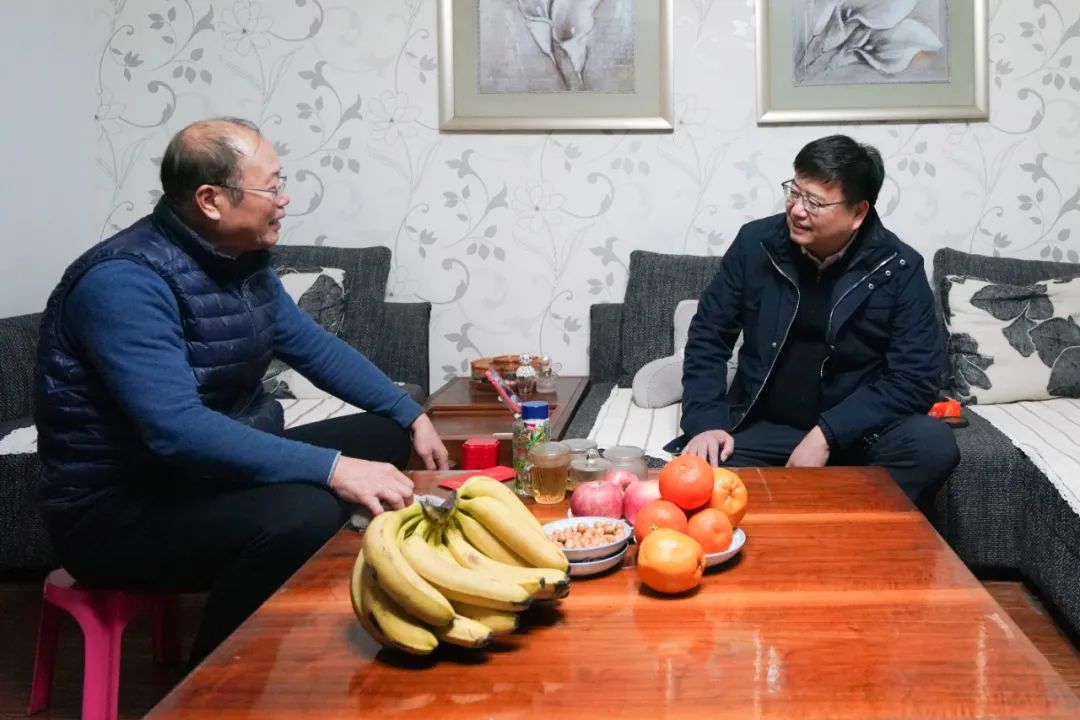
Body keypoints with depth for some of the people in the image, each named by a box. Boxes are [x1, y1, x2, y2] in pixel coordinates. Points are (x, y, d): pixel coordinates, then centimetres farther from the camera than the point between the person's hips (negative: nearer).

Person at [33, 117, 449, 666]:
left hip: (216, 468, 10)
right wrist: (332, 469, -38)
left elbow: (314, 347, 16)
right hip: (119, 505, -9)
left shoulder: (242, 259, 3)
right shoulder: (126, 280, -24)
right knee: (304, 513, -34)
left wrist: (411, 417, 8)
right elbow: (176, 430, -35)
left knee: (383, 437, 9)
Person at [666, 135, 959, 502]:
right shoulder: (756, 243, -3)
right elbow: (707, 338, 3)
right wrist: (706, 423, -12)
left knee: (933, 444, -30)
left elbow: (915, 378, -11)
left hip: (856, 432, 0)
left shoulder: (899, 268, -8)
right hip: (762, 428, 0)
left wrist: (828, 434, -21)